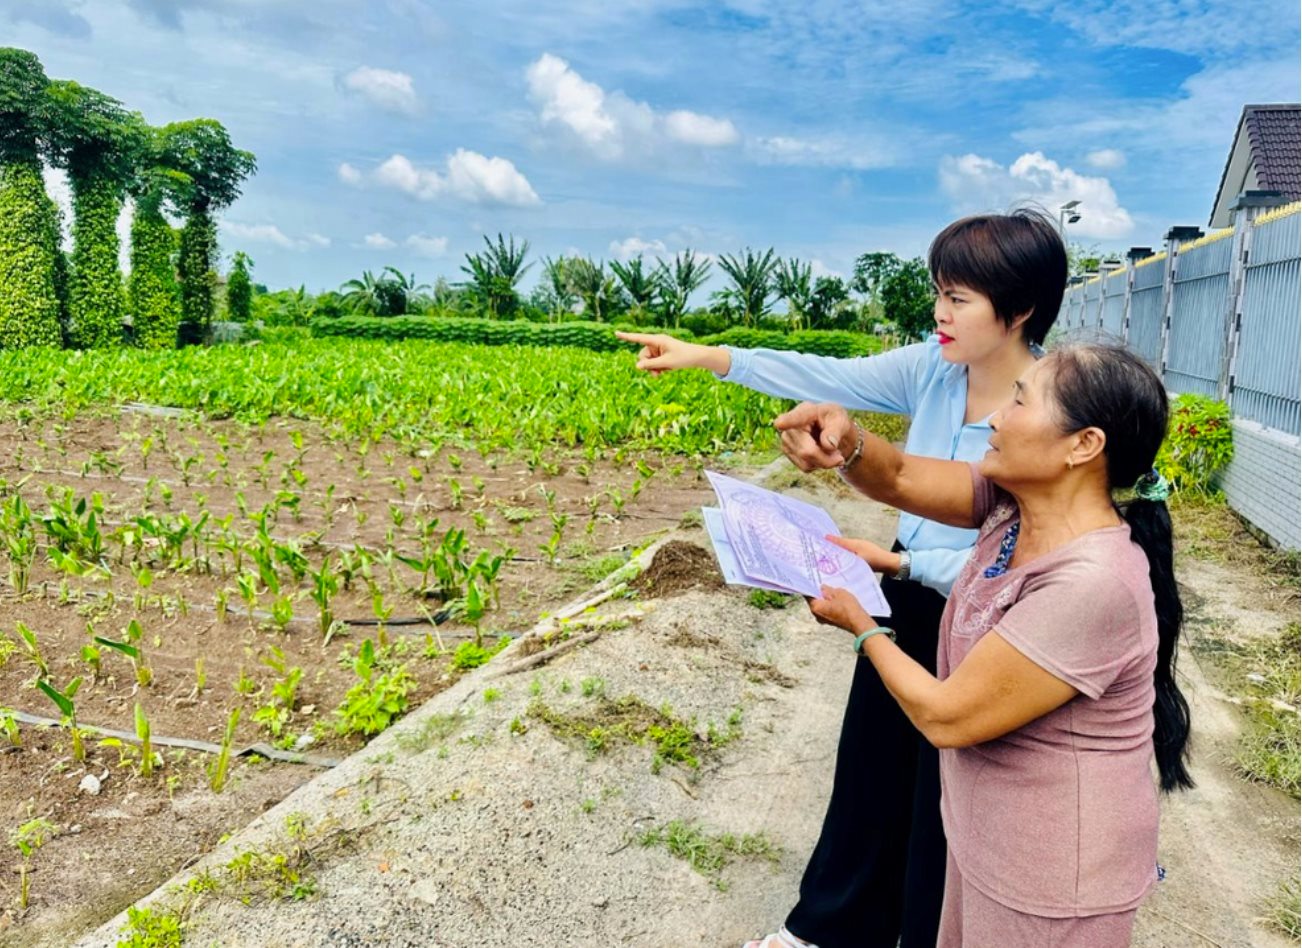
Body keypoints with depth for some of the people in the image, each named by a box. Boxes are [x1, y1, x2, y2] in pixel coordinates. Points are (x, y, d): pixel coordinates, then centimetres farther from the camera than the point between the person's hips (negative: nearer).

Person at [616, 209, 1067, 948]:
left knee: (945, 801, 12)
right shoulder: (934, 366, -6)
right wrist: (712, 357, -10)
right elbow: (832, 378, -5)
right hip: (907, 598, 7)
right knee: (868, 765, 22)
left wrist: (900, 562, -27)